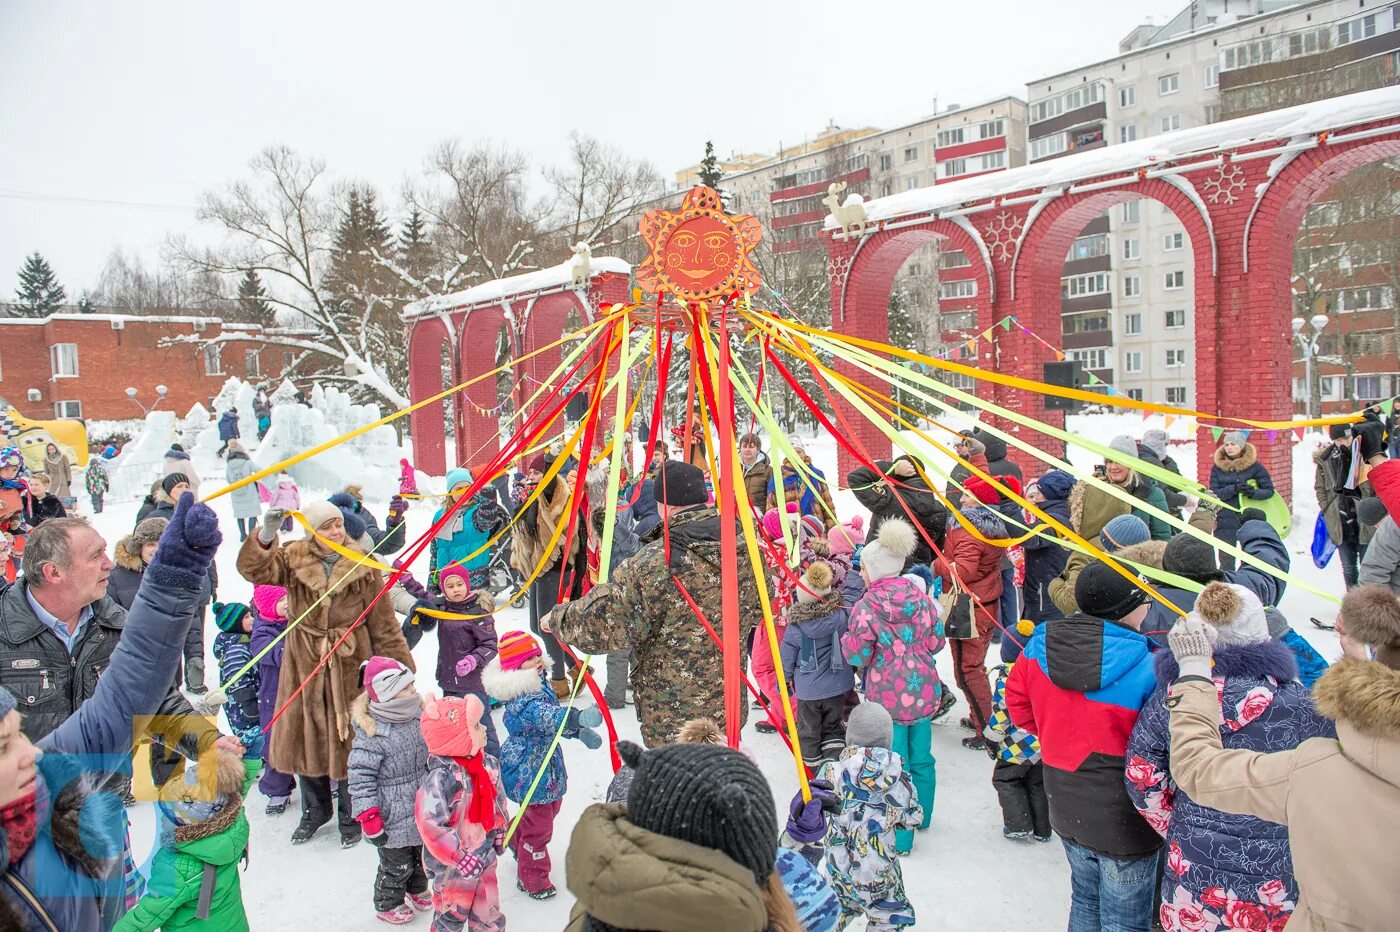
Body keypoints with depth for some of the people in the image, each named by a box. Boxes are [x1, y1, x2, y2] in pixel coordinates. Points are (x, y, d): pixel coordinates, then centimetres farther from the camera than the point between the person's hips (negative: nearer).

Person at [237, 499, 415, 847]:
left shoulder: (363, 568, -6)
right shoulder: (293, 561, -2)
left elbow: (383, 623, -3)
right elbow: (254, 569, -21)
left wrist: (401, 666, -5)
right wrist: (265, 536, -39)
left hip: (350, 665, -2)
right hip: (304, 665, 2)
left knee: (349, 740, 6)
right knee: (306, 737, 15)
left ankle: (351, 818, 26)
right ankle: (314, 812, 37)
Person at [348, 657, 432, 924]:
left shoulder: (417, 717, -4)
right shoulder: (371, 734, -27)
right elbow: (360, 779, -22)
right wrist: (369, 819, -20)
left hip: (422, 810, 7)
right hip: (394, 819, -7)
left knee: (422, 855, 25)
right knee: (397, 864, 10)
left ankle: (416, 891, 50)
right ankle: (388, 905, 36)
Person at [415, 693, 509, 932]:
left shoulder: (489, 765, -6)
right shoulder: (440, 779, -29)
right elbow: (430, 825, -31)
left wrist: (499, 833, 15)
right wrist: (459, 858, -25)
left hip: (485, 857, 6)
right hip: (452, 867, -6)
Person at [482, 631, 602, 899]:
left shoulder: (539, 684, 1)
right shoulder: (523, 700, -31)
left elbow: (552, 714, 17)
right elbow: (544, 716, -51)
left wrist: (580, 731, 9)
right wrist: (577, 717, -68)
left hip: (545, 766, 10)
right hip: (529, 772, -10)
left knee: (550, 809, 30)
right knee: (539, 824, 3)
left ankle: (517, 841, 55)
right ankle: (533, 879, 24)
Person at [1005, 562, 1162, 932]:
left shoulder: (1040, 645, -8)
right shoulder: (1146, 668, -27)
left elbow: (1017, 701, 6)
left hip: (1066, 808, 6)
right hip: (1122, 820, -5)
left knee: (1085, 900, 27)